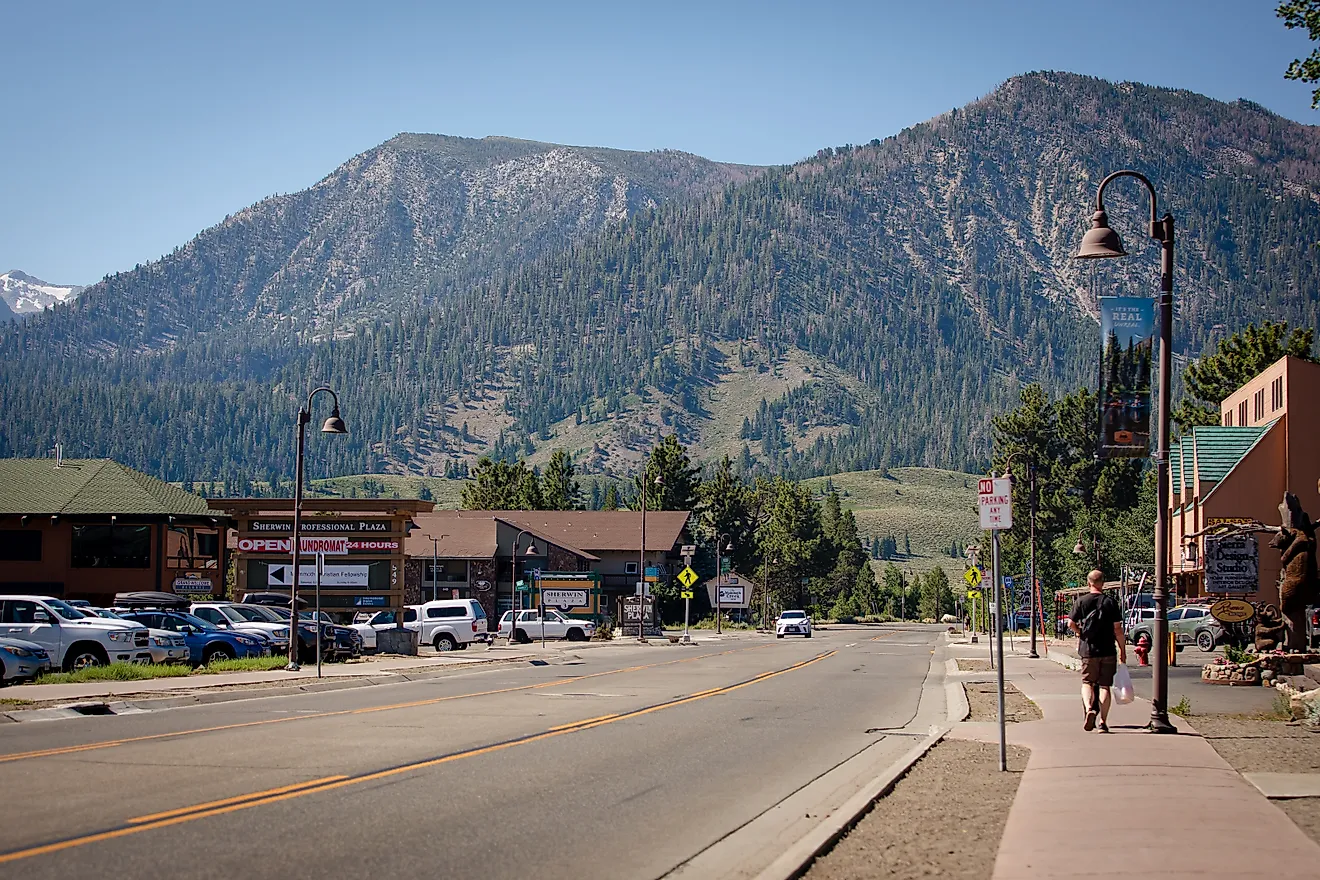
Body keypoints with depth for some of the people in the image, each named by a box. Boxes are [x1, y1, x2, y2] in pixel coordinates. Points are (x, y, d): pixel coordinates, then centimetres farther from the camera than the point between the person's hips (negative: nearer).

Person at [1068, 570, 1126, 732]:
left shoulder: (1081, 601, -1)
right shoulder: (1110, 602, -2)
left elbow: (1071, 624, -3)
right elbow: (1117, 629, -3)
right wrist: (1123, 650, 5)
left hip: (1087, 650, 0)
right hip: (1108, 651, 0)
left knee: (1087, 682, 10)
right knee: (1104, 686, 6)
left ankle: (1089, 709, -17)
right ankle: (1103, 722, 3)